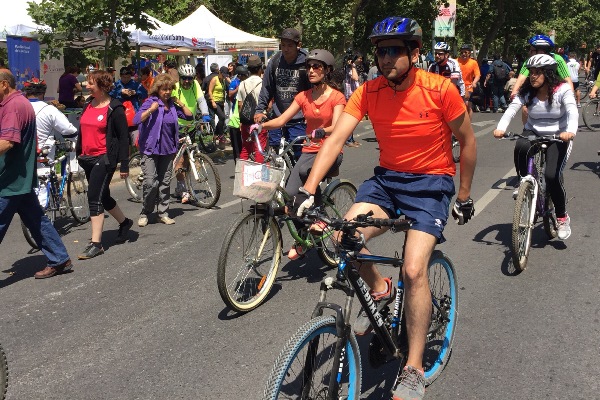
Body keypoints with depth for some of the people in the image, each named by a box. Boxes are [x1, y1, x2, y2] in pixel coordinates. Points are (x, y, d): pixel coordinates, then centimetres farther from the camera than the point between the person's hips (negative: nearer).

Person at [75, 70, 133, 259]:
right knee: (102, 196, 18)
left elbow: (124, 137, -10)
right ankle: (124, 222, 40)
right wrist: (79, 153, 16)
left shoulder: (115, 109, -10)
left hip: (104, 158, -8)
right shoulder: (88, 105, 11)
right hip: (88, 158, 8)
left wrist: (124, 165, -13)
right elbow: (82, 130, 19)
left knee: (95, 198, -10)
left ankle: (96, 244, -5)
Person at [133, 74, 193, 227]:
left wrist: (180, 103, 4)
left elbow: (189, 116, 12)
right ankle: (144, 213, 5)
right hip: (150, 149, -5)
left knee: (165, 182, 9)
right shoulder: (151, 102, -7)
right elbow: (136, 120, -19)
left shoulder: (172, 105, 10)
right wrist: (151, 109, -25)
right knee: (150, 183, -12)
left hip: (168, 150, 5)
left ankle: (163, 213, 18)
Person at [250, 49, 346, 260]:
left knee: (305, 171, -36)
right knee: (291, 192, -18)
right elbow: (282, 119, -1)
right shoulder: (303, 97, 9)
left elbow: (336, 127, -19)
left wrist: (322, 131, -41)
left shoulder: (337, 97, -4)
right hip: (309, 151, 4)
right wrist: (262, 125, -19)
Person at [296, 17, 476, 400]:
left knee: (414, 269, -19)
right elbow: (336, 139, -16)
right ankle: (380, 290, 11)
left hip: (431, 184, -3)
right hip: (386, 179, 4)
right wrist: (308, 191, -27)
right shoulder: (369, 91, -7)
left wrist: (464, 194, 4)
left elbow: (468, 141, -2)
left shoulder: (440, 89, -14)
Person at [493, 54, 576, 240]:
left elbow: (572, 112, -27)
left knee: (552, 175, -22)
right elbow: (512, 109, -20)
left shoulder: (562, 89, -13)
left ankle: (562, 217, 1)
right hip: (533, 132, 2)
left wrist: (570, 131, -49)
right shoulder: (527, 91, -6)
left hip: (558, 136, -2)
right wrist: (501, 128, -40)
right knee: (520, 147, -36)